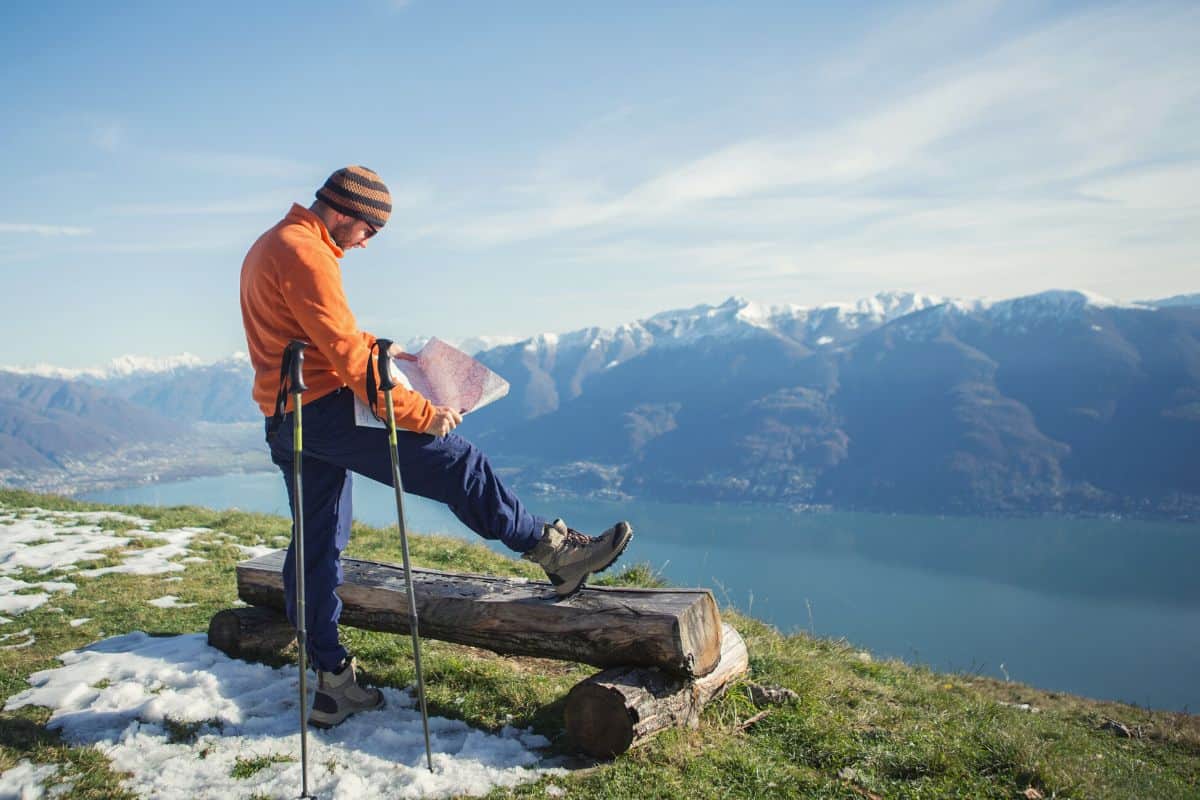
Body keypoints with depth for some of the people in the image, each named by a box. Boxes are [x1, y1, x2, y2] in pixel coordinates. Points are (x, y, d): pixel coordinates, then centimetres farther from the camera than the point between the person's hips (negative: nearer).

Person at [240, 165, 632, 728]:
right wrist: (421, 413, -18)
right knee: (454, 463, -8)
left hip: (286, 423, 11)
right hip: (323, 408, -11)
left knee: (317, 545, 12)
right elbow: (347, 358, -20)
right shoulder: (306, 255, -14)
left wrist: (376, 347, 22)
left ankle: (331, 683, 19)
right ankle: (555, 554, -2)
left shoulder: (268, 247, 19)